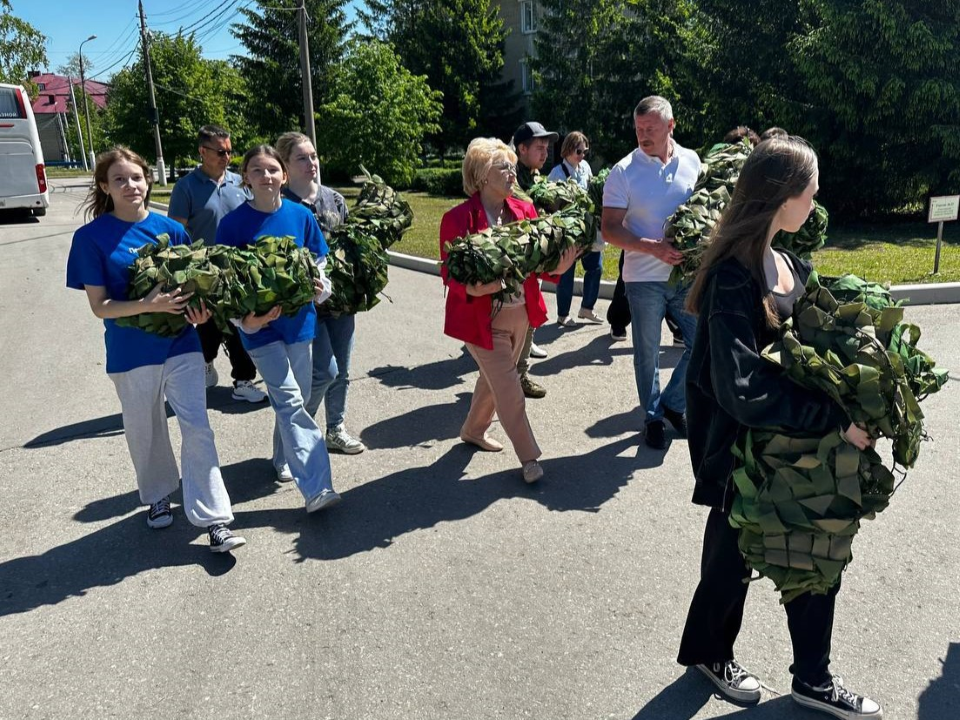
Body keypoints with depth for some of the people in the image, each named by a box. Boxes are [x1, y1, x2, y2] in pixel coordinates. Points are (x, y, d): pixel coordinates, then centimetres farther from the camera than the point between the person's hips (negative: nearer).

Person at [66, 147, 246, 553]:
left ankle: (214, 520, 0)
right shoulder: (92, 237, -7)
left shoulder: (171, 229, 0)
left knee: (196, 428, -4)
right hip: (132, 352, -1)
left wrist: (200, 310, -15)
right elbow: (99, 306, -9)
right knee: (145, 431, 15)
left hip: (180, 344, 1)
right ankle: (158, 496, 40)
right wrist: (148, 305, -25)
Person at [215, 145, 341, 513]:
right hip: (259, 324, -4)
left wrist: (320, 288, -13)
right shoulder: (233, 223, -7)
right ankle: (316, 488, -13)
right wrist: (244, 320, -19)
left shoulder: (301, 216, 0)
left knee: (297, 398, 15)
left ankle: (284, 458, 41)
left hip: (297, 319, 4)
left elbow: (319, 264, 8)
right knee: (289, 399, -12)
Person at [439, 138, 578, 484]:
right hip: (482, 318, -6)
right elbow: (450, 273, -15)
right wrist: (472, 289, -34)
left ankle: (474, 430, 47)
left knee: (494, 377, 23)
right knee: (509, 389, -2)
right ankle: (529, 458, 13)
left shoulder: (523, 210, 1)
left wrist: (557, 267, -19)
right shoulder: (459, 218, -16)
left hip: (520, 314, 7)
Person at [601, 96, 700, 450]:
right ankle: (652, 416, 28)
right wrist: (653, 247, -24)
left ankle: (672, 401, 30)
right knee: (647, 352, 9)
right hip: (644, 278, -3)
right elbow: (610, 230, -11)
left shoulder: (692, 161, 2)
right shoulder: (623, 171, -8)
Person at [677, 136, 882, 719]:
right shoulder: (734, 278, -26)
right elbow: (744, 392, -32)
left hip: (794, 441, 8)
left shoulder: (786, 263, 3)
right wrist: (838, 419, -28)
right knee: (733, 558, 14)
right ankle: (708, 651, 42)